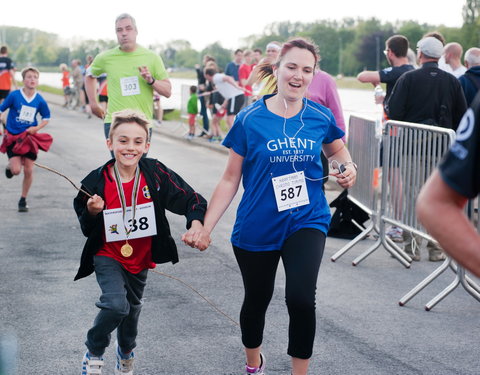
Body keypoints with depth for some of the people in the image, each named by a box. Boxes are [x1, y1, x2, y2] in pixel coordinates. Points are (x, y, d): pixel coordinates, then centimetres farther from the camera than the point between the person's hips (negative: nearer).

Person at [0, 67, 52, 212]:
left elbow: (46, 118, 9)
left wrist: (37, 128, -7)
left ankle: (23, 200, 18)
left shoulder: (40, 100, -4)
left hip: (30, 137, 2)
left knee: (29, 171, 1)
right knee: (16, 170, -12)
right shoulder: (14, 95, -10)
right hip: (13, 137, -2)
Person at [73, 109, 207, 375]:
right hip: (108, 256, -2)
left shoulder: (155, 174, -17)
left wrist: (196, 223, -36)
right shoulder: (96, 182, -17)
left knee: (132, 308, 22)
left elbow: (191, 199, -16)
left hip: (141, 257, 3)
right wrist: (92, 212, -27)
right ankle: (94, 353, 5)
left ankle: (126, 352, 53)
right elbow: (87, 230, -6)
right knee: (116, 305, -24)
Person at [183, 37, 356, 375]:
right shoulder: (250, 119, -8)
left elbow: (338, 151, 18)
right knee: (256, 300, 18)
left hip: (306, 221, 0)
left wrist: (349, 168, -5)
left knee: (301, 298, -20)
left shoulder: (320, 117, -3)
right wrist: (206, 227, -10)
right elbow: (231, 179, -3)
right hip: (257, 227, 0)